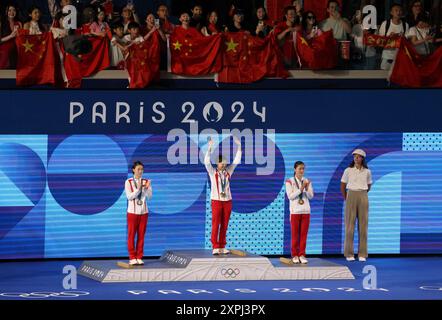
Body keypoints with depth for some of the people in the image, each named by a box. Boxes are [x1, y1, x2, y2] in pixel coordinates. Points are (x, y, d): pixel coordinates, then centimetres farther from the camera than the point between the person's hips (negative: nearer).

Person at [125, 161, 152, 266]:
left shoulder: (146, 182, 4)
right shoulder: (128, 182, -2)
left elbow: (149, 197, -2)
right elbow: (129, 196, -10)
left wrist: (146, 188, -20)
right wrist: (138, 189, -22)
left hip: (143, 212, 2)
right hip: (132, 211, -2)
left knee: (141, 235, 2)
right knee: (131, 234, -2)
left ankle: (139, 258, 6)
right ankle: (132, 258, 2)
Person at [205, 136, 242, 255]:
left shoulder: (228, 171, 7)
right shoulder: (212, 172, -2)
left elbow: (237, 161, 5)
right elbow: (206, 162, -18)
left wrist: (239, 146, -4)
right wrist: (210, 148, -28)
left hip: (227, 201, 3)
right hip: (216, 201, -3)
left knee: (224, 225, 4)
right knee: (215, 224, -5)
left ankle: (222, 247, 9)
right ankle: (215, 247, -4)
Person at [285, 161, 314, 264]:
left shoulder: (307, 181, 7)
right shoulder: (290, 182, -1)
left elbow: (311, 196, 2)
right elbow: (290, 196, -10)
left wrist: (306, 189, -15)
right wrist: (300, 189, -18)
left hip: (305, 211, 3)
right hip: (295, 211, -3)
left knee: (304, 234, 2)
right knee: (295, 234, 0)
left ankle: (302, 255, 6)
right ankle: (295, 255, 6)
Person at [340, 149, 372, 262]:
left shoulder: (367, 172, 4)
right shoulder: (348, 171, 0)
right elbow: (342, 186, 8)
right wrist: (346, 199, 8)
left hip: (363, 197, 1)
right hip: (351, 196, -1)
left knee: (363, 225, 1)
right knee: (350, 224, -2)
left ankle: (362, 254, 5)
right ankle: (349, 254, 3)